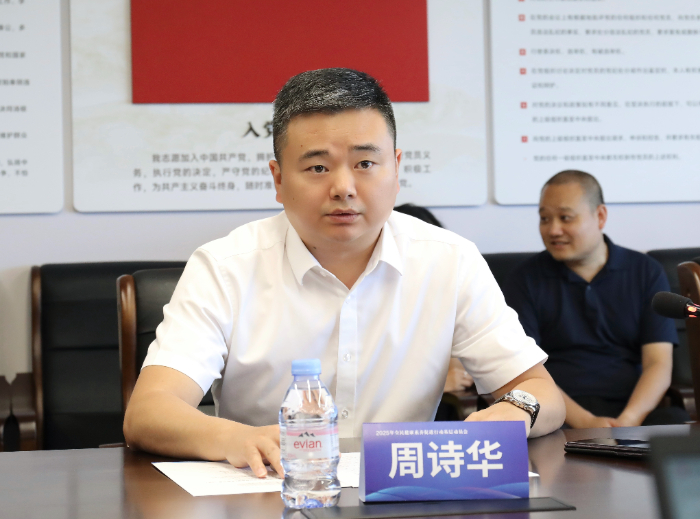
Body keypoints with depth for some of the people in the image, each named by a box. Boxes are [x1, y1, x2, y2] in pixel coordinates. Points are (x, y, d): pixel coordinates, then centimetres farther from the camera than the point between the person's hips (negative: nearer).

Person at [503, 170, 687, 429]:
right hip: (559, 415, -1)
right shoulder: (525, 280, 7)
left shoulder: (647, 273, 12)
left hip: (633, 410, 1)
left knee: (676, 422, -32)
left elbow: (659, 365, 3)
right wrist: (585, 422, -18)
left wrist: (627, 421, -16)